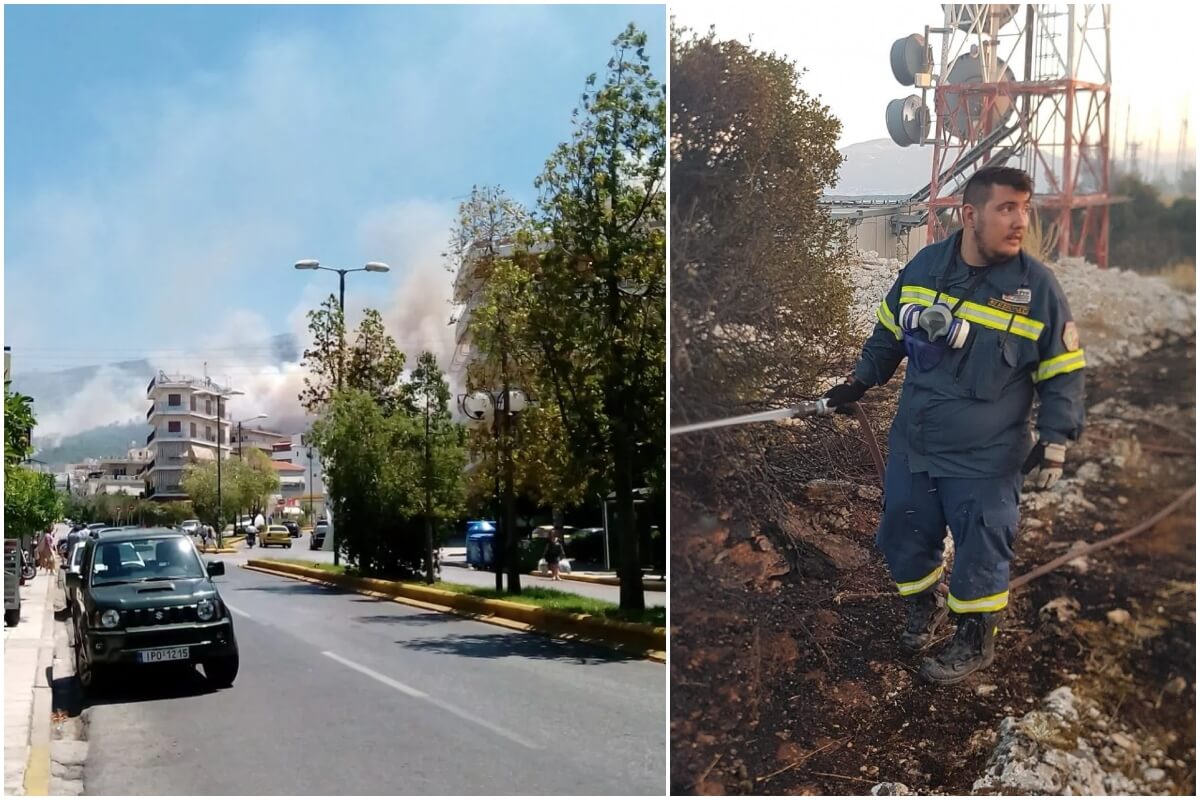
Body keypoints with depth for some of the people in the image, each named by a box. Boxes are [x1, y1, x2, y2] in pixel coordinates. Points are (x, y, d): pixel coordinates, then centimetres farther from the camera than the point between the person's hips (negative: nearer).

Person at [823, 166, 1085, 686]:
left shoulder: (1037, 286, -12)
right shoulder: (924, 267, -5)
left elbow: (1063, 372, -5)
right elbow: (890, 332, 14)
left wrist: (1054, 442, -12)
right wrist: (859, 382, 11)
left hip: (985, 459, -3)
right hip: (912, 444, 4)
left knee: (980, 551, 4)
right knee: (901, 536, 15)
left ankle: (975, 640, 27)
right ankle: (926, 605, 42)